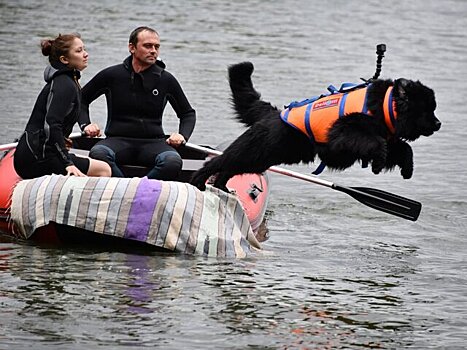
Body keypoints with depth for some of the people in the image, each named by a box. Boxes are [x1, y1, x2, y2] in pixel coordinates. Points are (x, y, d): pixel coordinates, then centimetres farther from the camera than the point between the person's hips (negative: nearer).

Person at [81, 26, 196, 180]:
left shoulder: (166, 80, 8)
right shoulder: (112, 75, 5)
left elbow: (188, 113, 20)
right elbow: (82, 99, 19)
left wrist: (182, 135, 2)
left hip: (153, 141, 1)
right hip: (118, 140, 0)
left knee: (173, 161, -34)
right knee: (98, 154, -36)